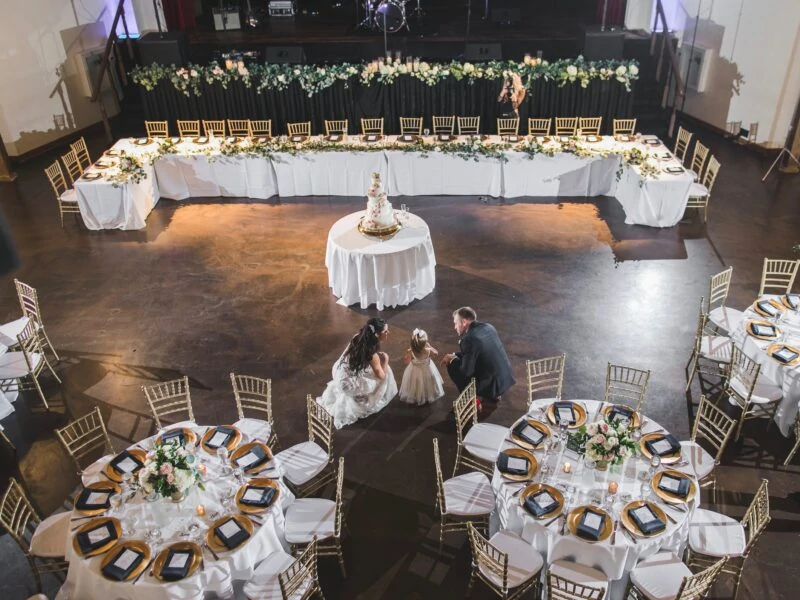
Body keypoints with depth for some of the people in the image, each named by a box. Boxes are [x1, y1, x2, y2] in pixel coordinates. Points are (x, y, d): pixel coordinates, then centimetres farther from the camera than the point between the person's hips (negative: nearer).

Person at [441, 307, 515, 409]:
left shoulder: (469, 339, -22)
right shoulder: (488, 327, 4)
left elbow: (466, 371, -17)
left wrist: (453, 359, 0)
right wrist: (454, 355, 13)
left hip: (491, 385, -8)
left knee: (452, 366, 3)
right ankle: (494, 393, 25)